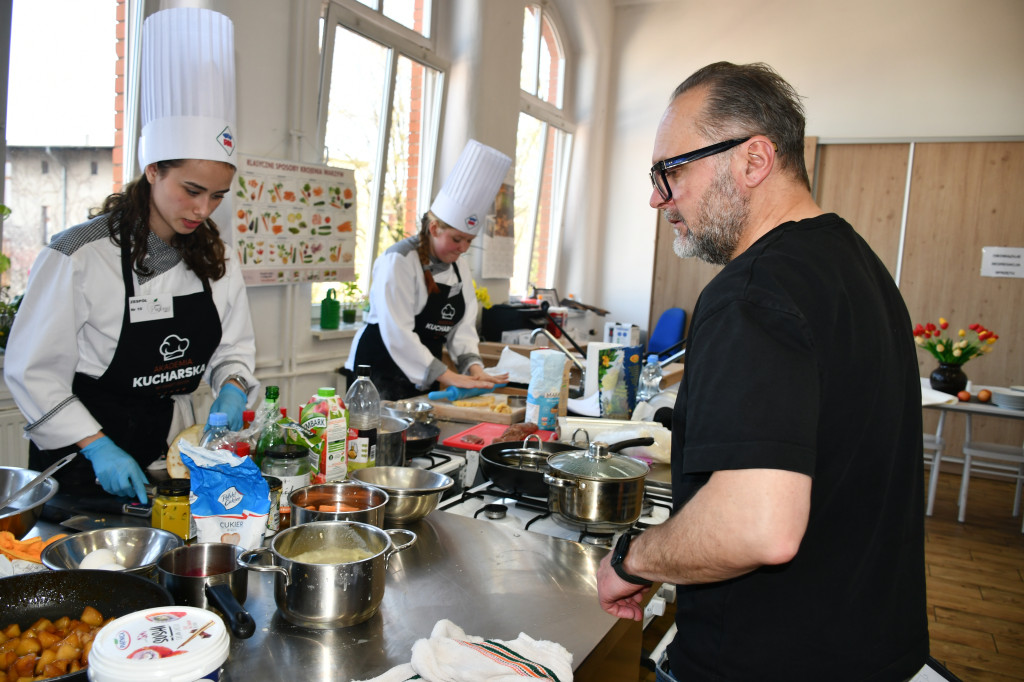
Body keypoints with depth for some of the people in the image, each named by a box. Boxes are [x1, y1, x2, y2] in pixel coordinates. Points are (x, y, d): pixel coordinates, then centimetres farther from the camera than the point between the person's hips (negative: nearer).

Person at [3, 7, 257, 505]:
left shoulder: (216, 262, -1)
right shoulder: (80, 256, -16)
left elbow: (234, 347, 7)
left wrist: (231, 388, -14)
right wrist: (98, 447, -19)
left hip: (170, 446, 5)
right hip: (84, 463, -4)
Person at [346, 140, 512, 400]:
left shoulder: (459, 266, 7)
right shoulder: (399, 261, -17)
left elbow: (463, 325, 5)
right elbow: (398, 333, -23)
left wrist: (473, 365, -14)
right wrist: (448, 376, -25)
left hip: (425, 376, 7)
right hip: (380, 368, -7)